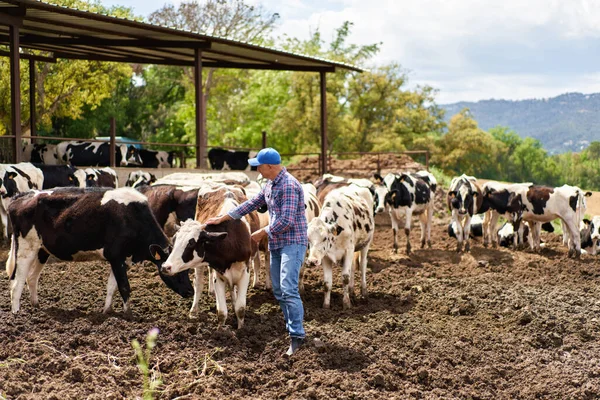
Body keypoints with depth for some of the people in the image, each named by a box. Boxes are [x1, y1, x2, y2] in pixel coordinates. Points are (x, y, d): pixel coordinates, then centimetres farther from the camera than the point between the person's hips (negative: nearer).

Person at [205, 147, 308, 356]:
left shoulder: (289, 185, -18)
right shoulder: (270, 185, 12)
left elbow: (287, 220, -23)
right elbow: (252, 204, 22)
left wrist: (263, 232, -11)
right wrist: (223, 218, 23)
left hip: (293, 243, -10)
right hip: (276, 244, 10)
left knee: (288, 289, -17)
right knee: (279, 290, 10)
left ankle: (297, 335, -16)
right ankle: (292, 328, 17)